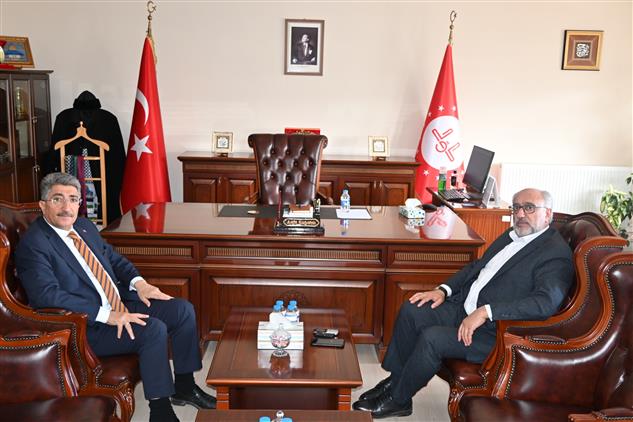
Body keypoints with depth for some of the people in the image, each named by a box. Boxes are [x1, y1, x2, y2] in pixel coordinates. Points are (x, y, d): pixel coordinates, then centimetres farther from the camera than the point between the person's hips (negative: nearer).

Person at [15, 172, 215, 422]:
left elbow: (113, 258, 22)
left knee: (182, 310, -2)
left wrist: (138, 282, 0)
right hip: (87, 326, -9)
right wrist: (107, 316, -29)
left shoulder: (84, 226, 12)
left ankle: (184, 387, 11)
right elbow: (48, 296, -25)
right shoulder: (32, 245, -14)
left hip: (121, 305, 9)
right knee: (154, 329, -28)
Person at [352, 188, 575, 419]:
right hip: (463, 308, 9)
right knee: (411, 310, -4)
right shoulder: (512, 235, 13)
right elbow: (476, 266, 21)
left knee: (431, 338, -23)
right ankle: (395, 380, 10)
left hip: (494, 333, -9)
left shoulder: (556, 253, -15)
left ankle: (398, 400, -1)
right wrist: (444, 290, 5)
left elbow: (547, 301, -29)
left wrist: (485, 311, -33)